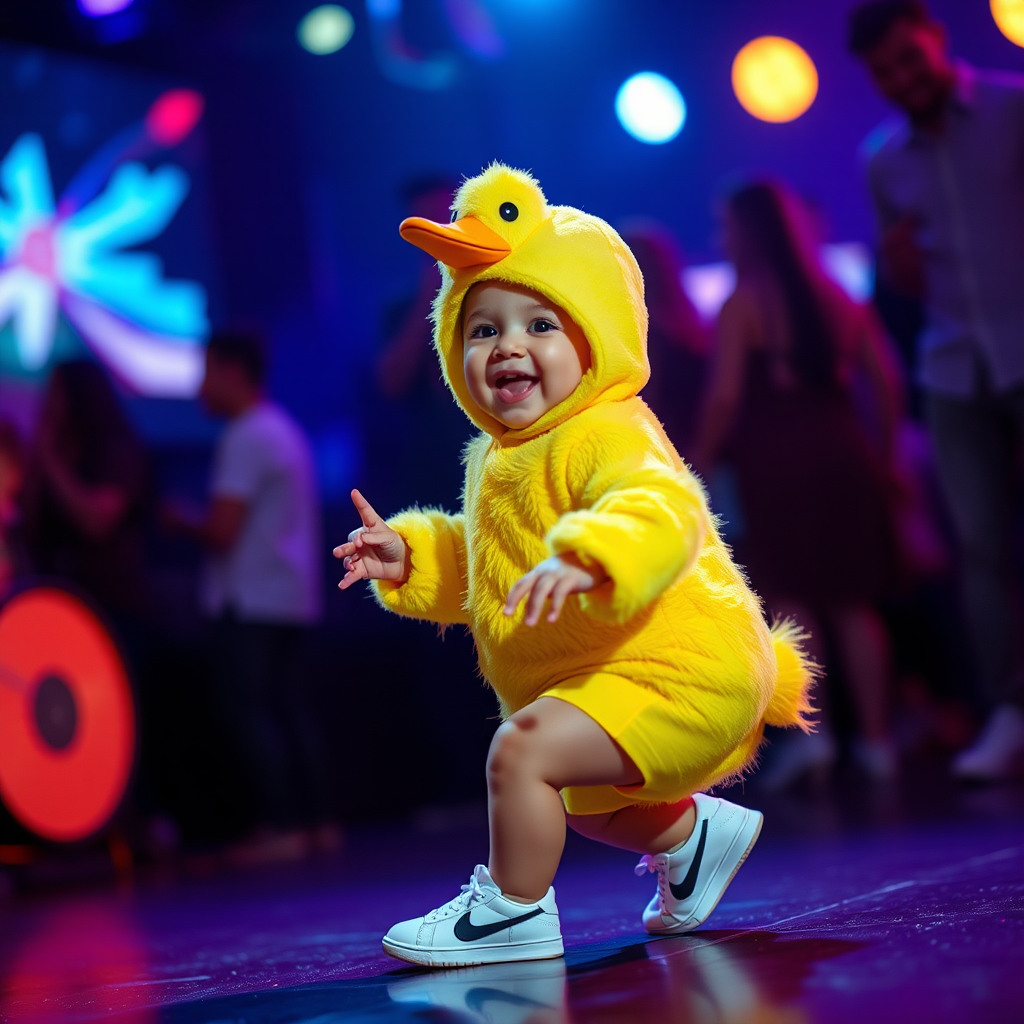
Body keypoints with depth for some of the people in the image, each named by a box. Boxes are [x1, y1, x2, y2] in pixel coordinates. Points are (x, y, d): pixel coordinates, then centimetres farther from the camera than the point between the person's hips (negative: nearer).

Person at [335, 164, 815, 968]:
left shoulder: (607, 435, -20)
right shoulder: (500, 461, 11)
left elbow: (663, 512, -41)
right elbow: (476, 570, 24)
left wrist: (585, 558, -57)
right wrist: (412, 557, 7)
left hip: (674, 671, -11)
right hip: (607, 684, 11)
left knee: (521, 751, -26)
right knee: (588, 805, 31)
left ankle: (513, 910, -9)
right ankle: (695, 835, 53)